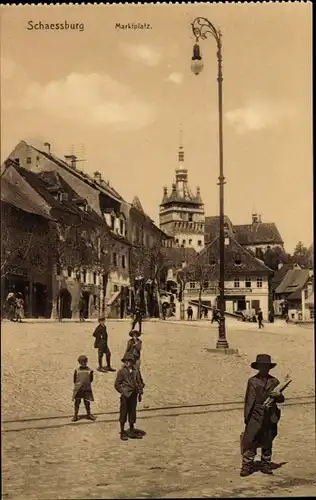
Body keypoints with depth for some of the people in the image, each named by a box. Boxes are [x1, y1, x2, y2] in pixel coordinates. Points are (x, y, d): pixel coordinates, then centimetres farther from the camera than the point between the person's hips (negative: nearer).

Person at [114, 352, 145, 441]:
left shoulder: (136, 371, 2)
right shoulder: (122, 371, -10)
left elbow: (140, 382, 13)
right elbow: (117, 384, -6)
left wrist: (140, 393, 9)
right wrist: (122, 392, -12)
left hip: (133, 395, 4)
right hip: (125, 396, -4)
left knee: (132, 413, 14)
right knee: (123, 414, 4)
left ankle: (132, 432, 26)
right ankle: (122, 433, 16)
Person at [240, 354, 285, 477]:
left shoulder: (274, 381, 9)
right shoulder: (252, 381, 6)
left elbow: (281, 399, 9)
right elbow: (248, 400, 6)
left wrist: (278, 395, -14)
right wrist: (246, 416, 1)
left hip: (270, 416, 2)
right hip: (255, 415, -2)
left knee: (267, 441, 8)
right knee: (250, 440, -7)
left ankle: (266, 465, 21)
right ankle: (247, 466, -2)